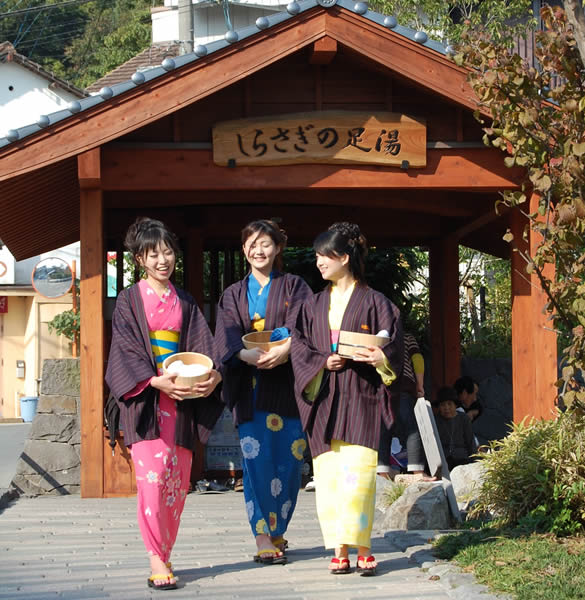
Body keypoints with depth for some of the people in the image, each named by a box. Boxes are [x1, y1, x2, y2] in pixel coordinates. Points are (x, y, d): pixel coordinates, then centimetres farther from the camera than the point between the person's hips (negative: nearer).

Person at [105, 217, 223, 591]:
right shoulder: (130, 300, 4)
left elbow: (203, 346, 6)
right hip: (145, 399, -4)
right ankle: (157, 560, -14)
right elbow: (126, 349, -5)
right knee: (152, 475, -16)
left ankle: (164, 556, 14)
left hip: (181, 401, 4)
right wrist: (156, 381, -20)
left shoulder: (185, 304, 15)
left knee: (177, 482, 4)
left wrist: (214, 375, -15)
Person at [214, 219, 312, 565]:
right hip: (251, 386, 1)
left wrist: (285, 348, -28)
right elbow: (227, 335, -1)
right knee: (257, 461, -7)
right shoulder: (234, 294, 14)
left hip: (287, 384, 0)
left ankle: (275, 531, 15)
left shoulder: (294, 287, 10)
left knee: (288, 461, -1)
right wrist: (248, 355, -23)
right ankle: (264, 538, -4)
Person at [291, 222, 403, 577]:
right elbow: (299, 348, 10)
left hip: (360, 397, -4)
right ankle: (339, 551, 3)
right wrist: (324, 362, -8)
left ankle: (363, 549, -6)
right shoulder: (314, 306, 16)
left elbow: (393, 345, -1)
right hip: (324, 399, 4)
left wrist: (380, 358, -22)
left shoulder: (374, 303, 4)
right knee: (328, 475, -1)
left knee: (357, 473, -12)